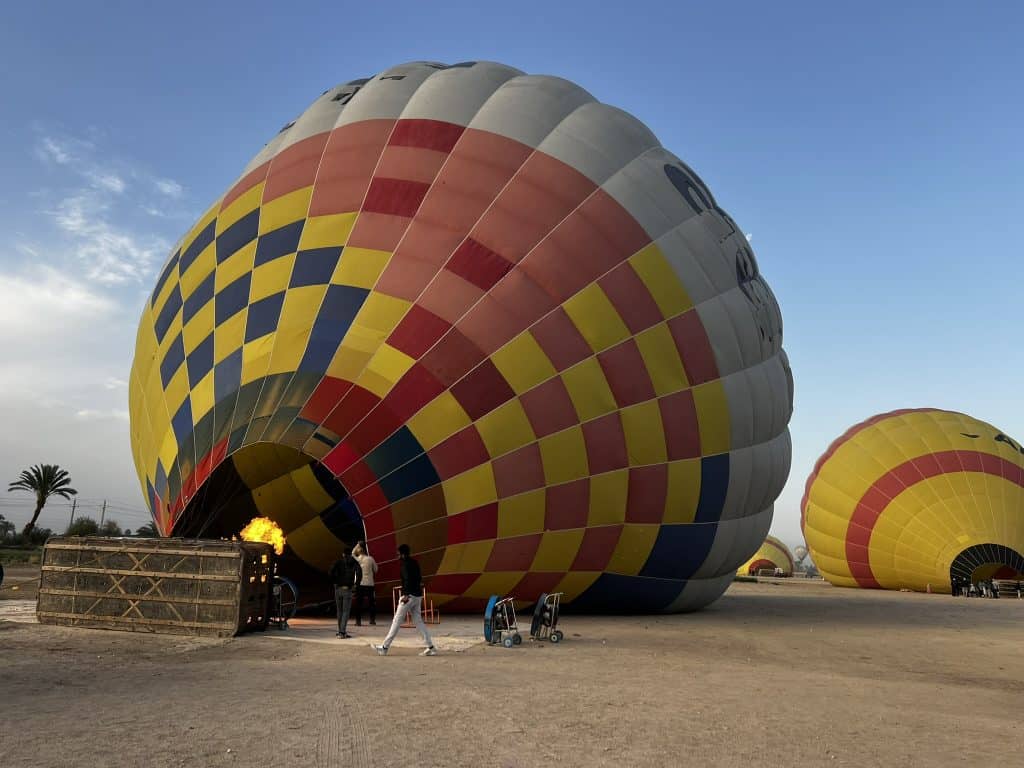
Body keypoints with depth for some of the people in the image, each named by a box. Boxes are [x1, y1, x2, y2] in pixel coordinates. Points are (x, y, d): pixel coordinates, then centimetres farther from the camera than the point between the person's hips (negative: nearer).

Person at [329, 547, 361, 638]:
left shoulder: (339, 562, 6)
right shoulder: (354, 563, 4)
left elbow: (332, 571, -12)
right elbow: (359, 572, -14)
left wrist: (334, 582, -2)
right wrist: (356, 584, -6)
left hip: (338, 589, 2)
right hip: (348, 589, -2)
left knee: (340, 611, 15)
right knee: (346, 611, 0)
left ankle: (340, 631, 22)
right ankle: (342, 632, -10)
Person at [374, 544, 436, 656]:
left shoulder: (406, 564, -12)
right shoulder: (414, 563, 15)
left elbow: (408, 579, -23)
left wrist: (406, 594, -27)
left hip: (410, 596, -9)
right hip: (418, 596, 9)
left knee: (397, 621, -1)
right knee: (418, 621, 10)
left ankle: (384, 647, 6)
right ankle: (431, 648, 5)